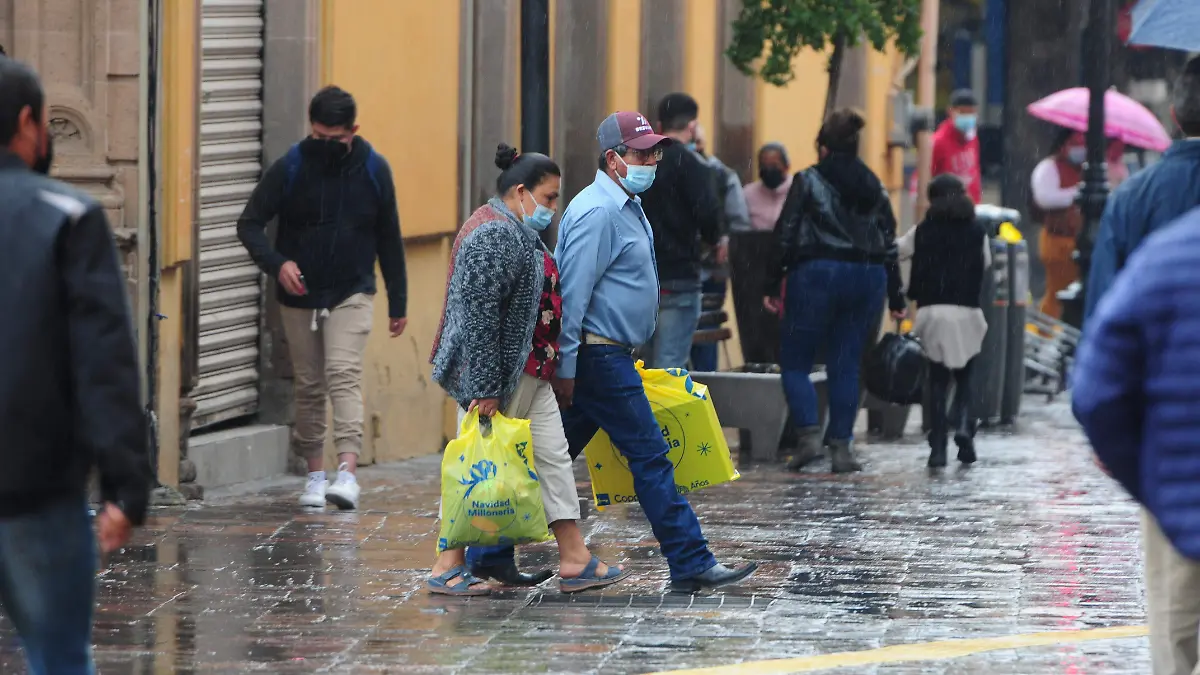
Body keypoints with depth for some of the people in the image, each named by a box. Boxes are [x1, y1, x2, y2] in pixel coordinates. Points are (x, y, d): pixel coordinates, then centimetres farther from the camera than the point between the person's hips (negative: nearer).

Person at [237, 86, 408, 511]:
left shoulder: (373, 170, -3)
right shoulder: (290, 168, -7)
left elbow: (389, 238, 6)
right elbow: (250, 224, -4)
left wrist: (398, 302, 7)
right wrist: (276, 264, -22)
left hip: (352, 295, -1)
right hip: (300, 297, 2)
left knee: (344, 375, -18)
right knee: (309, 385, 8)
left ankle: (348, 472, -28)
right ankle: (315, 474, 19)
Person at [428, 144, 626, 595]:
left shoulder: (517, 232, 16)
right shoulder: (494, 236, -18)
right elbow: (479, 316, -23)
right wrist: (484, 388, -25)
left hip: (529, 373, 11)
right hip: (497, 376, -11)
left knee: (553, 457, 7)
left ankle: (574, 559, 8)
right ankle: (448, 567, 3)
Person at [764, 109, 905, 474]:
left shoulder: (809, 181, -2)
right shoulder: (874, 186, 11)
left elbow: (786, 236, -6)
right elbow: (888, 243, 11)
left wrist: (772, 286, -1)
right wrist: (896, 297, 16)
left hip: (817, 274, -4)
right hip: (868, 278, 4)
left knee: (795, 362, 5)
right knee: (846, 365, 9)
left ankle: (809, 433, -12)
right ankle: (842, 446, 4)